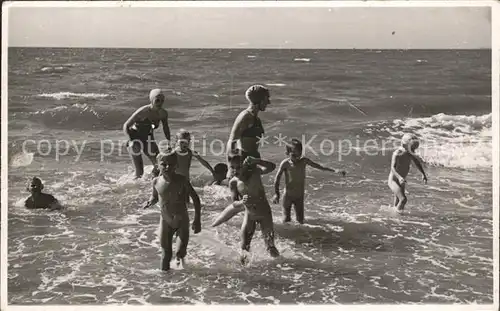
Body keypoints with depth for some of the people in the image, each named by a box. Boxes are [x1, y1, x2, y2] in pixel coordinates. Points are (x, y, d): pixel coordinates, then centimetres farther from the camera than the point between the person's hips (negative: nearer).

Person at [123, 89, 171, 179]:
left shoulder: (163, 114, -10)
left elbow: (166, 127, 11)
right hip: (135, 139, -4)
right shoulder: (143, 112, -24)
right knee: (139, 172, -11)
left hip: (148, 139, 5)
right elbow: (126, 126, -18)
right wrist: (131, 140, -31)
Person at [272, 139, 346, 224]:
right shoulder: (285, 163, -15)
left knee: (300, 221, 3)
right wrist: (276, 193, -8)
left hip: (300, 196, 2)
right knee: (286, 220, 2)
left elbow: (319, 166, -5)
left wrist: (335, 170, -13)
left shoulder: (304, 160, -8)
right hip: (288, 195, -2)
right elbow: (277, 178, -7)